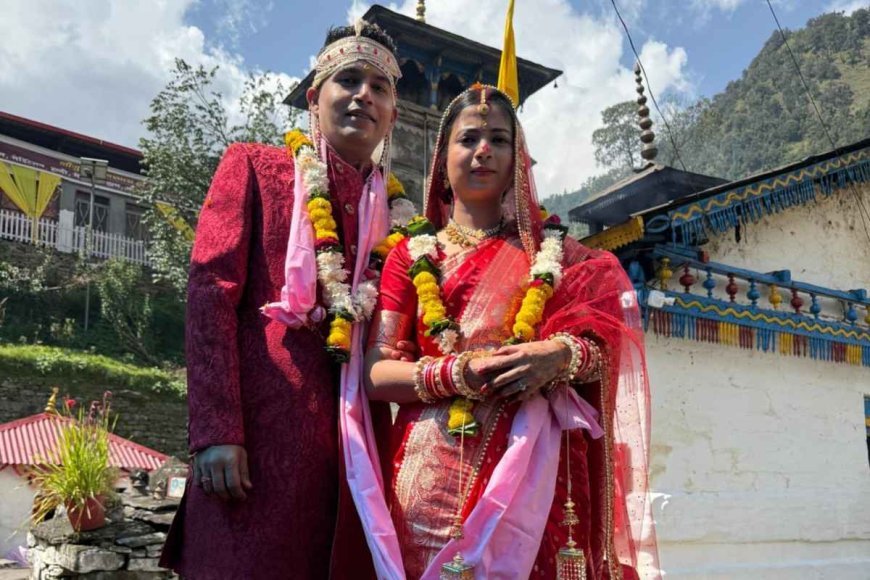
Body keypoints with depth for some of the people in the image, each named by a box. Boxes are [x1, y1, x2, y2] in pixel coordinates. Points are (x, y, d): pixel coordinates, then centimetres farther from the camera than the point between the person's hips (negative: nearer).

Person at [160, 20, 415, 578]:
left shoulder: (394, 208, 15)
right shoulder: (254, 166, 6)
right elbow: (210, 295, -5)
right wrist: (216, 431, -14)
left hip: (352, 428, 4)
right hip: (262, 415, -3)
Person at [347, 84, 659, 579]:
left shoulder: (554, 253, 12)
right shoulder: (412, 256, 9)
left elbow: (610, 347, 8)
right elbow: (374, 372, 1)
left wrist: (563, 354, -13)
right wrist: (456, 374, -16)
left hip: (536, 472, 1)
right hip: (436, 475, 0)